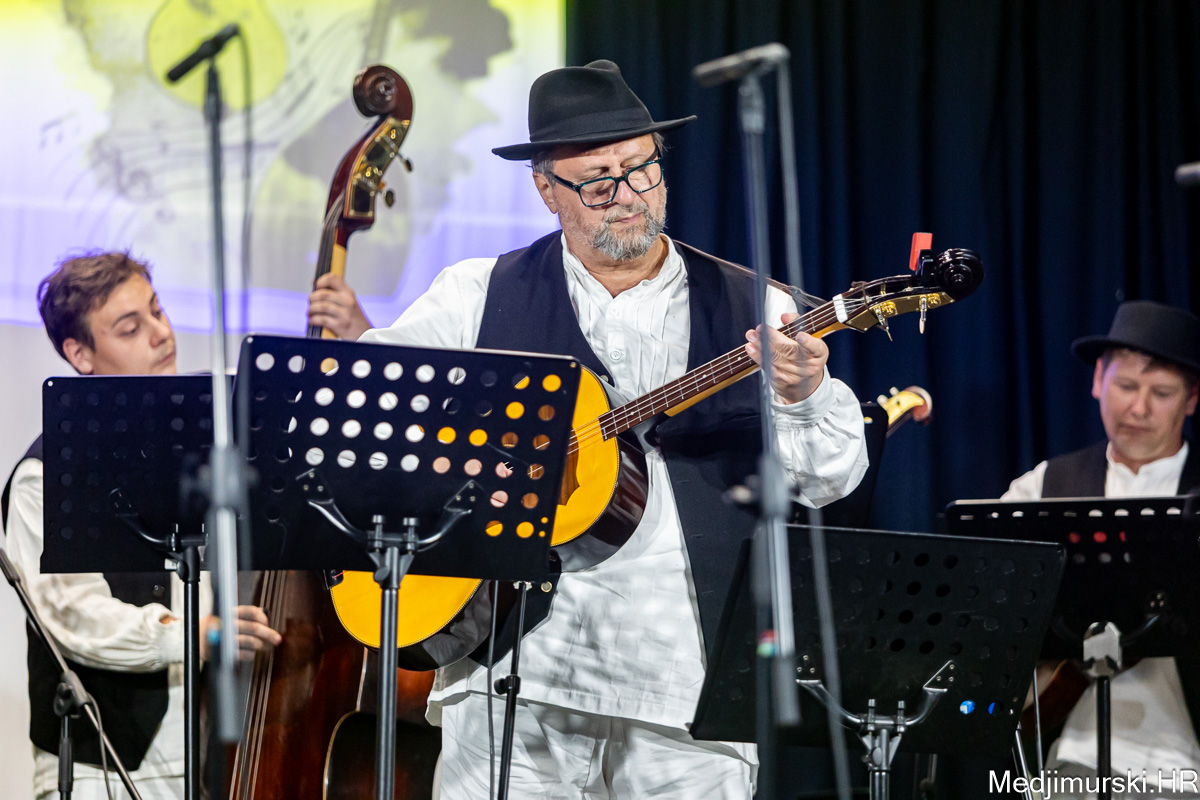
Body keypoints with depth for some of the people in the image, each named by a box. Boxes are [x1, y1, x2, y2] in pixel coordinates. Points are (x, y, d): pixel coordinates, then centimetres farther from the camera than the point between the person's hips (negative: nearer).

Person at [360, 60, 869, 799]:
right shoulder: (482, 296, 10)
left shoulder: (751, 309, 9)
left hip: (688, 678, 1)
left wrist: (803, 397, -16)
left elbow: (832, 477, 4)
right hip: (516, 661, 0)